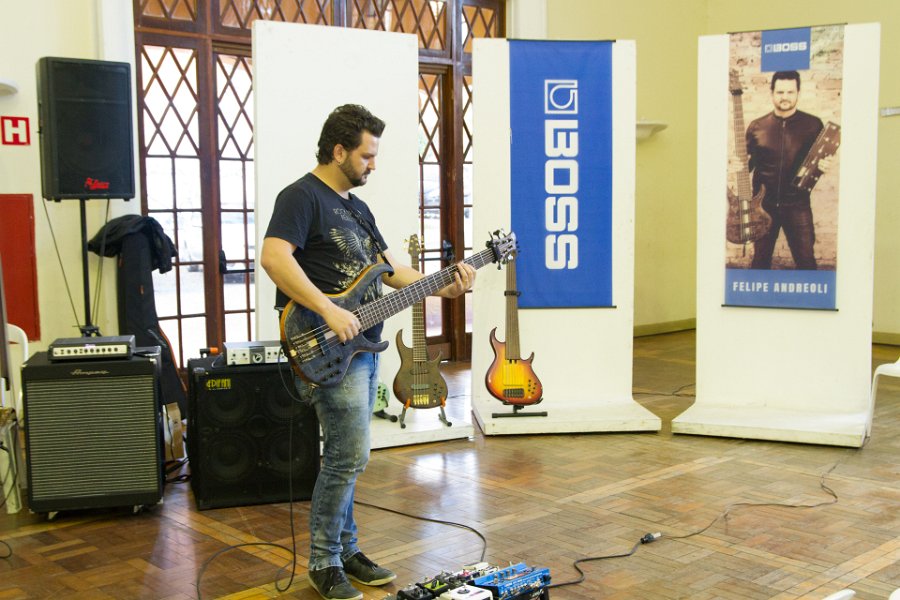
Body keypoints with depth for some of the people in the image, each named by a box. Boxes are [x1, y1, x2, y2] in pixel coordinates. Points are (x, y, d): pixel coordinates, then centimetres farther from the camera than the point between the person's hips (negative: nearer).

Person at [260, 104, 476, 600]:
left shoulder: (357, 208, 19)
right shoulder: (302, 196, -10)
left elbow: (389, 268, 20)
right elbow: (273, 257, -24)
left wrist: (443, 288, 6)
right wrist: (329, 310, -27)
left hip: (361, 346, 9)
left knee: (346, 457, 15)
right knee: (350, 455, -9)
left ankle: (345, 550, 26)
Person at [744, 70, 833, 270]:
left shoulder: (813, 125, 1)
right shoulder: (757, 127, 4)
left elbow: (822, 158, 9)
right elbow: (747, 162, 11)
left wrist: (824, 165, -14)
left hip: (797, 204, -1)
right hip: (763, 204, 1)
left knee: (806, 260, -2)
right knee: (760, 258, 10)